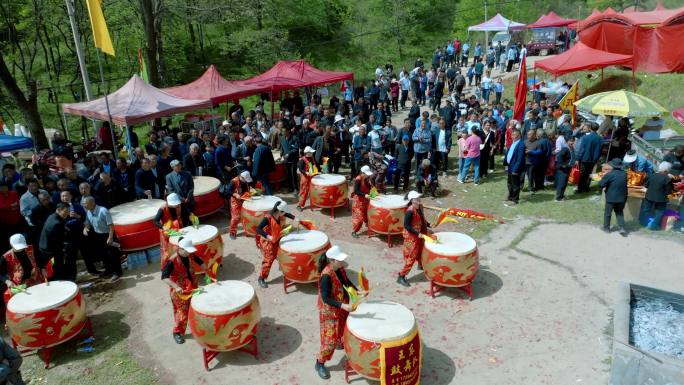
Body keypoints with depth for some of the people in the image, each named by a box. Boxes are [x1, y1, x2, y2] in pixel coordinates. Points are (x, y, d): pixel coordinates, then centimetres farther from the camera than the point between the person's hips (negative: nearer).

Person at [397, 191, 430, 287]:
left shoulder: (420, 207, -1)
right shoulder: (410, 211, -28)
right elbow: (406, 225, -27)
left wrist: (429, 225, 7)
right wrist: (417, 233, -28)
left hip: (420, 234, 9)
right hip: (411, 236, -9)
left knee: (421, 251, 29)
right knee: (411, 257, -5)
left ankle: (421, 265, 57)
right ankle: (401, 277, 3)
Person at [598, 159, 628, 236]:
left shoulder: (609, 174, -19)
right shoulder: (624, 174, -1)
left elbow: (601, 184, -14)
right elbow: (624, 184, 15)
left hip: (611, 198, -5)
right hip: (622, 197, 5)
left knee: (607, 213, 13)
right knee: (619, 213, 19)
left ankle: (606, 227, 24)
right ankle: (622, 228, 11)